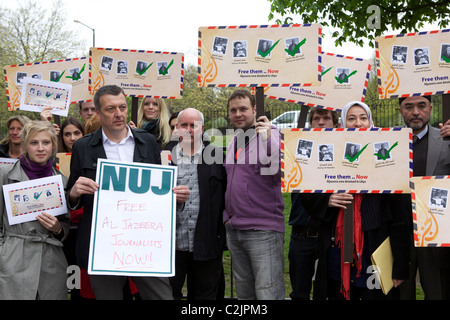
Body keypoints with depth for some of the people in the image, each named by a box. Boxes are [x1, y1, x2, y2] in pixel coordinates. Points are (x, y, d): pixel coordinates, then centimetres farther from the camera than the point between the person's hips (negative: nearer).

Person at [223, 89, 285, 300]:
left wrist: (269, 140, -25)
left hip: (263, 230, -7)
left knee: (268, 294, -8)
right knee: (244, 293, 15)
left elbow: (283, 172, -19)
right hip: (234, 230, 7)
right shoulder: (232, 143, 17)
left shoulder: (271, 135, -6)